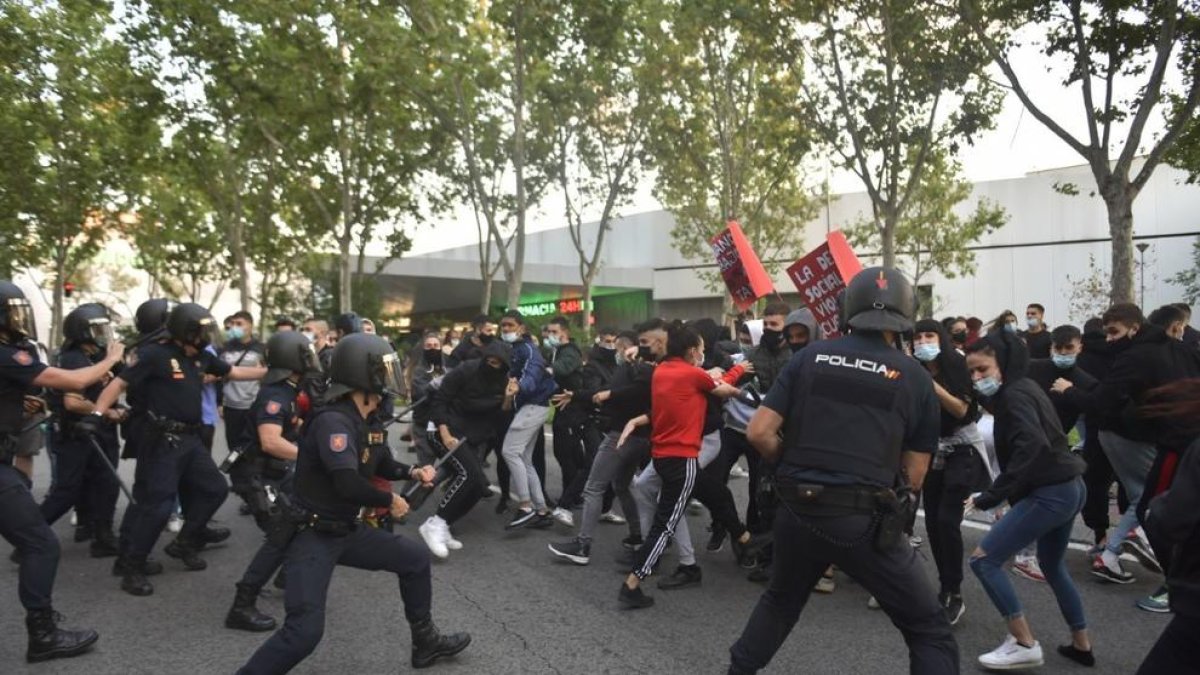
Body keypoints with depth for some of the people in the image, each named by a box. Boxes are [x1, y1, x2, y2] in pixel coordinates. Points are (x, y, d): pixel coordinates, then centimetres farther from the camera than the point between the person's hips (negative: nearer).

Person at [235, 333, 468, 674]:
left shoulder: (358, 421, 5)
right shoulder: (334, 421, -24)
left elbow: (377, 463, 22)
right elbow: (349, 484, -34)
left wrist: (412, 472, 4)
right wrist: (390, 500, -16)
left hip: (346, 531, 10)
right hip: (313, 536, -10)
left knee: (415, 558, 14)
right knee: (305, 630, -18)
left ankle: (426, 641, 30)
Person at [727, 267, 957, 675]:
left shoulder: (810, 357, 2)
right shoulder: (917, 378, 0)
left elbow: (759, 432, -2)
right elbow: (914, 475, 2)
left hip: (797, 509, 3)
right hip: (864, 520, -3)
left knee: (781, 600, 29)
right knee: (929, 631, 14)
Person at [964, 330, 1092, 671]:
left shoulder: (1014, 394, -15)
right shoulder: (1023, 387, 14)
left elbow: (1031, 447, -29)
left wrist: (991, 496, -29)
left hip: (1050, 492, -11)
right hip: (1070, 487, 11)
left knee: (984, 559, -7)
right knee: (1052, 565, 29)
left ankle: (1024, 643, 0)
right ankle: (1081, 645, 38)